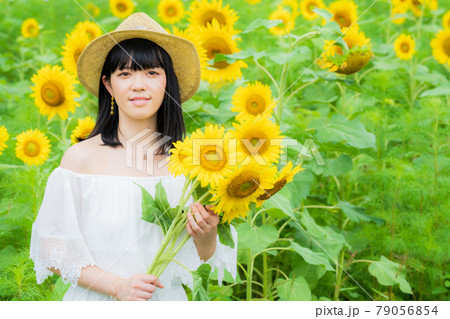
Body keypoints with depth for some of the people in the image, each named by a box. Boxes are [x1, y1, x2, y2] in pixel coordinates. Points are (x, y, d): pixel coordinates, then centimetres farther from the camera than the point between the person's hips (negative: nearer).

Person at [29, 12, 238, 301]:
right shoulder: (82, 157, -12)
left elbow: (202, 260, 0)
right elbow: (54, 250, -9)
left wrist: (206, 236, -19)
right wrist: (117, 286, -19)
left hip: (166, 299, 2)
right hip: (96, 301, -2)